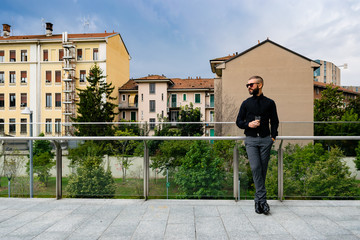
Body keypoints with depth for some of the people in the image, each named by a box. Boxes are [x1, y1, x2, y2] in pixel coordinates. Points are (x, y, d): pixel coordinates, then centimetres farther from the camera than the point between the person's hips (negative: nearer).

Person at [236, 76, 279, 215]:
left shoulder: (269, 103, 9)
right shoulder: (246, 103, 10)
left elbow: (274, 121, 13)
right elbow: (239, 121, 10)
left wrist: (273, 136, 1)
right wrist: (248, 124, -9)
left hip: (265, 140, 1)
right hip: (251, 140, 0)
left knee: (263, 169, 3)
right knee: (255, 168, -13)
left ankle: (258, 200, 17)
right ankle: (262, 200, -7)